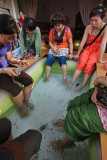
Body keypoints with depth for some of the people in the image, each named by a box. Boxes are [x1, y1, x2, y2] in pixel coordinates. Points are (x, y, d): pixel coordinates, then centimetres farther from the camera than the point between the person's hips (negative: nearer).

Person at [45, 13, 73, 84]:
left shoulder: (67, 30, -3)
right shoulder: (52, 30, 4)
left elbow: (70, 43, -3)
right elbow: (50, 42, 10)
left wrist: (71, 53, -13)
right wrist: (53, 47, -11)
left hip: (64, 48, -2)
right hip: (54, 48, 2)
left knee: (62, 58, -33)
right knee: (49, 58, -27)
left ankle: (64, 78, -29)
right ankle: (47, 76, -20)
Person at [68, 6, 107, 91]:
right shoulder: (89, 27, -10)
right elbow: (83, 42, -8)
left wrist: (100, 59, -25)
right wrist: (78, 54, -4)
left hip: (97, 51, -2)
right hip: (87, 49, 2)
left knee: (89, 65, -24)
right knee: (81, 62, -22)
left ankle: (83, 86, -16)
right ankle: (72, 83, -19)